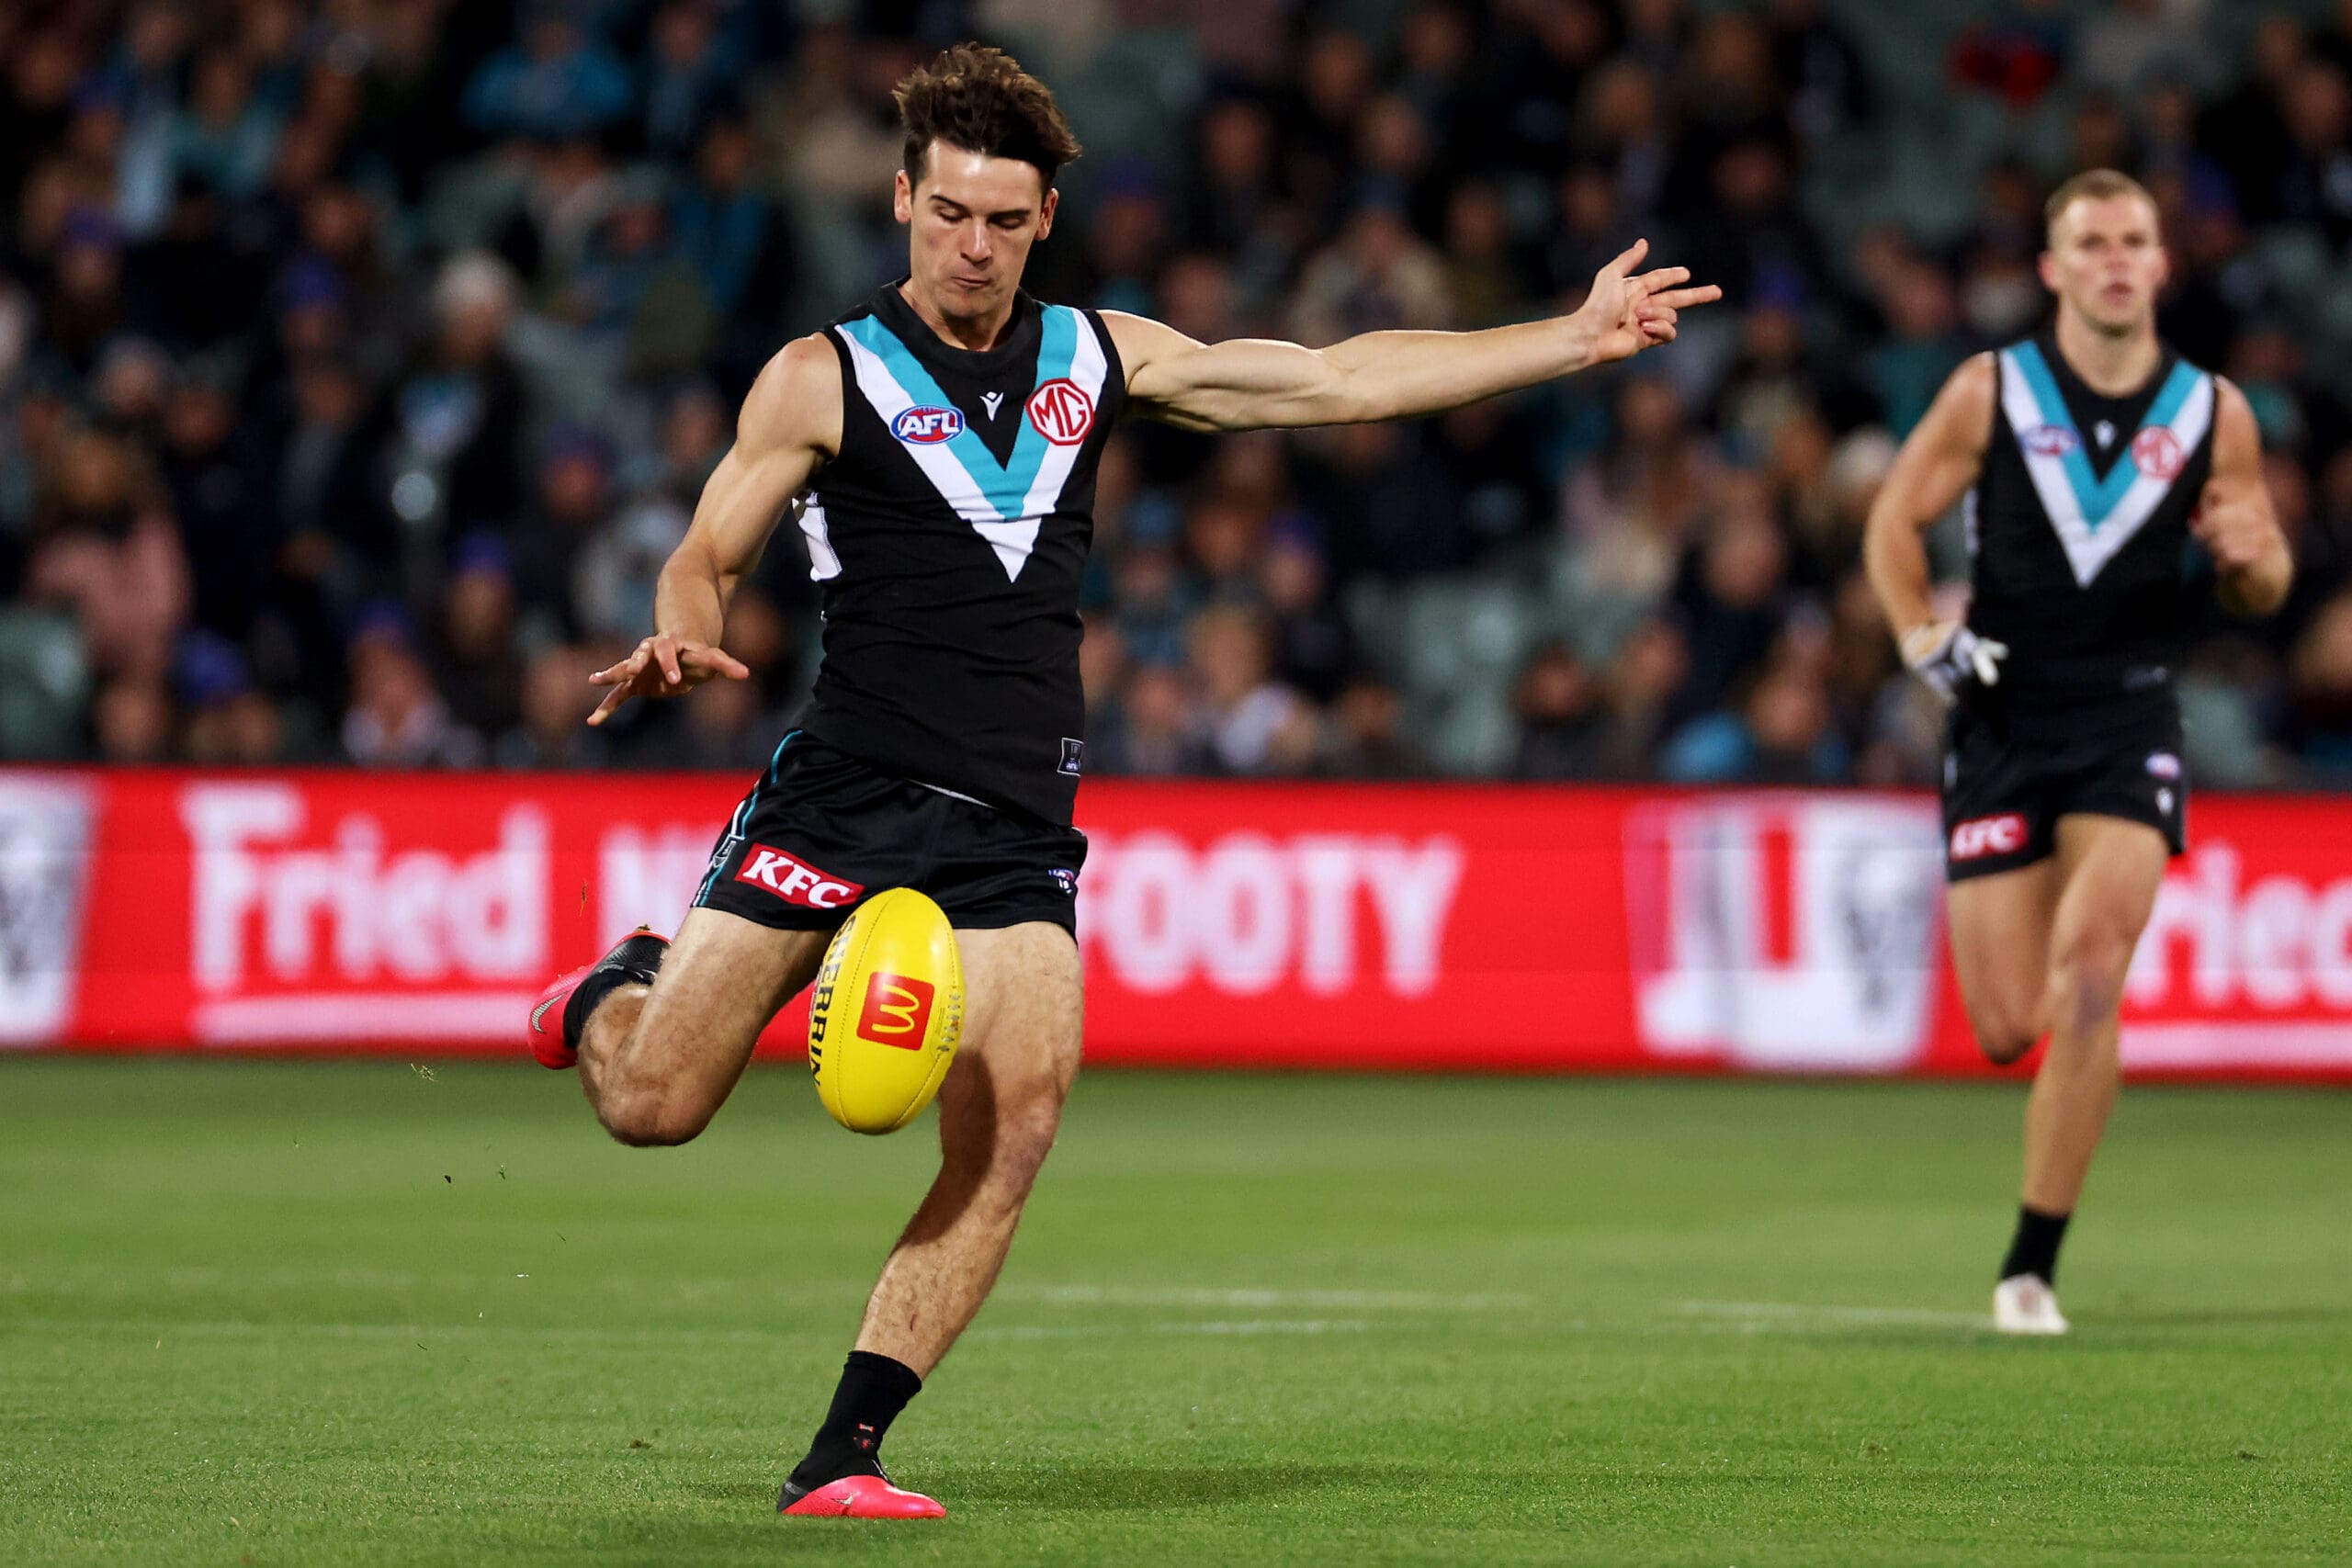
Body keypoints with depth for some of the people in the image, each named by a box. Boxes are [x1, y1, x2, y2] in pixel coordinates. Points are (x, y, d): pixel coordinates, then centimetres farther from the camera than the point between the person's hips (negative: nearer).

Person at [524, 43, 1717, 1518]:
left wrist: (1576, 340, 13)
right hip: (844, 788, -3)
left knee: (1013, 1134, -17)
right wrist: (683, 641, -17)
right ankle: (611, 993, 32)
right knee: (655, 1108, -6)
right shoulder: (824, 378, 3)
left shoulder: (1101, 357, 13)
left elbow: (1341, 380, 16)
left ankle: (844, 1455, -10)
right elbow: (708, 556, 8)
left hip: (1015, 828, 3)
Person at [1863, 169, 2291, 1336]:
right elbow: (1896, 520, 10)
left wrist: (2252, 559, -11)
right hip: (2003, 718, 0)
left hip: (2128, 724, 0)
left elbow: (2261, 595, 12)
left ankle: (2032, 1264, -13)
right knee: (2007, 1030, -5)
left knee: (2090, 974, -22)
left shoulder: (2214, 412, 4)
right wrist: (1924, 638, -6)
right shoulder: (1990, 392, 1)